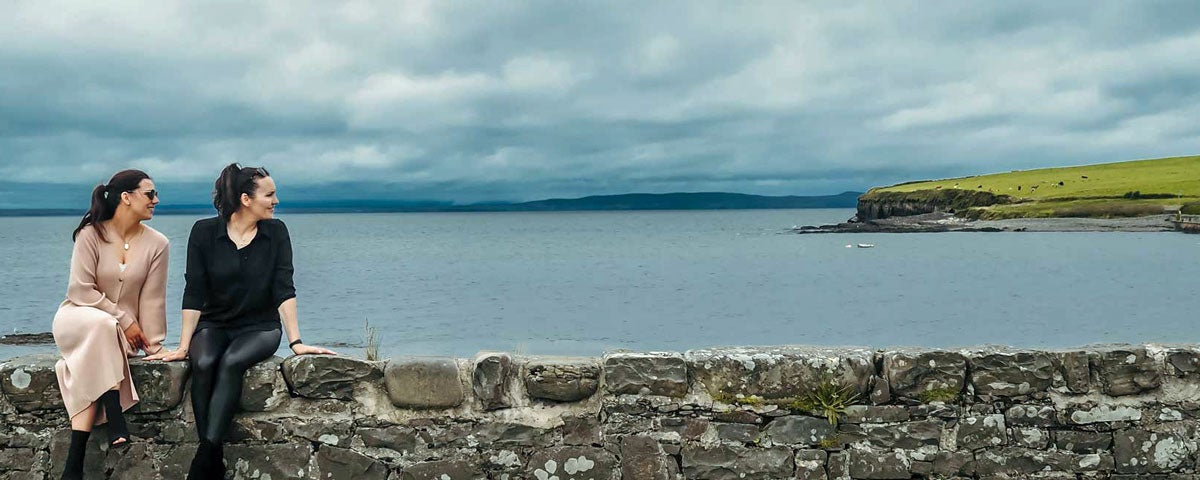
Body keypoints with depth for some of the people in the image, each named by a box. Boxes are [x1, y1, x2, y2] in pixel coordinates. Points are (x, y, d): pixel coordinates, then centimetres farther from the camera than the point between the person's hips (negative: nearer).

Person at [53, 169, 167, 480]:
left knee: (91, 374, -29)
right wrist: (124, 320, -17)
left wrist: (152, 346, -10)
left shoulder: (156, 244, -3)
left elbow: (152, 299, -5)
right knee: (102, 325, -38)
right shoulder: (91, 234, -10)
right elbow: (81, 290, -13)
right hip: (77, 319, -2)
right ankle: (116, 425, -40)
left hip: (123, 333, 2)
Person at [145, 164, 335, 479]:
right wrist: (183, 347, -10)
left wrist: (296, 342, -14)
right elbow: (194, 294, -5)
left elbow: (283, 290, -6)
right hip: (214, 325, 0)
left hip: (260, 327, 0)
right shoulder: (205, 232, -4)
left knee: (231, 362, -31)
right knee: (203, 364, -31)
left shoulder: (276, 232, -2)